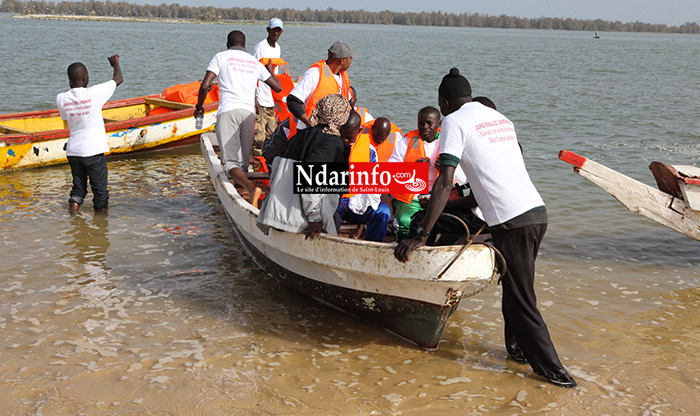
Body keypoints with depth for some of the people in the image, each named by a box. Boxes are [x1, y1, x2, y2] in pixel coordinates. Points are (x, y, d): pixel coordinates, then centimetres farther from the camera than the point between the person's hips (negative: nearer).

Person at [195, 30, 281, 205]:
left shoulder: (221, 57, 10)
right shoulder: (255, 63, 22)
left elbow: (205, 86, 0)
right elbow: (278, 87, 27)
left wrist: (199, 107, 17)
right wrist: (270, 70, 47)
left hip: (228, 110, -4)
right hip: (249, 112, 4)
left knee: (231, 161, -12)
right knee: (243, 161, 13)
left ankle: (251, 188, -34)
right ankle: (242, 191, 15)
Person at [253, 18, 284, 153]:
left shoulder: (278, 48, 14)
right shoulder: (260, 47, -9)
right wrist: (254, 100, -18)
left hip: (272, 101, 8)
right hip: (260, 101, -8)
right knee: (259, 138, -11)